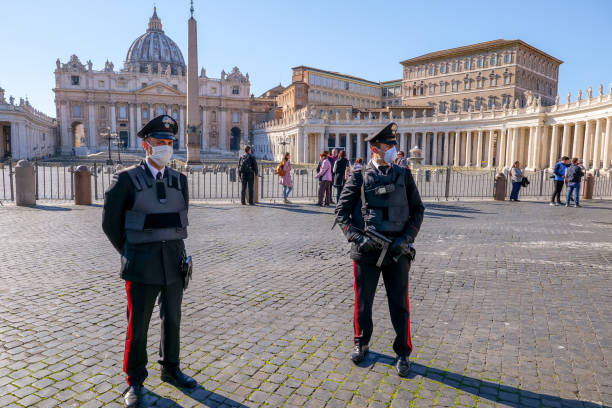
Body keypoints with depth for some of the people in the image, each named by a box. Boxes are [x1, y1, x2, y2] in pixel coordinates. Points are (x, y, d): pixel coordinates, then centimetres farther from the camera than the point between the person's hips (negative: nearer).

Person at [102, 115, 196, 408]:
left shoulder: (180, 180, 5)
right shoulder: (127, 179, -8)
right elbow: (110, 222, -1)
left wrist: (174, 249, 14)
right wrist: (130, 254, 3)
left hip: (174, 263, 4)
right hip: (142, 265, -4)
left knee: (172, 321, 16)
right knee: (138, 325, 8)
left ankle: (170, 370, 36)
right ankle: (135, 381, 27)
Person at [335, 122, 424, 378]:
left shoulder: (404, 176, 5)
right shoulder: (359, 177, -1)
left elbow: (417, 210, 8)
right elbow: (341, 212, 0)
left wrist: (407, 238, -6)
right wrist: (358, 238, -13)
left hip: (397, 251, 1)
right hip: (366, 252, -1)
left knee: (399, 304, 8)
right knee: (363, 302, 13)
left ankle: (402, 353, 25)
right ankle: (361, 344, 35)